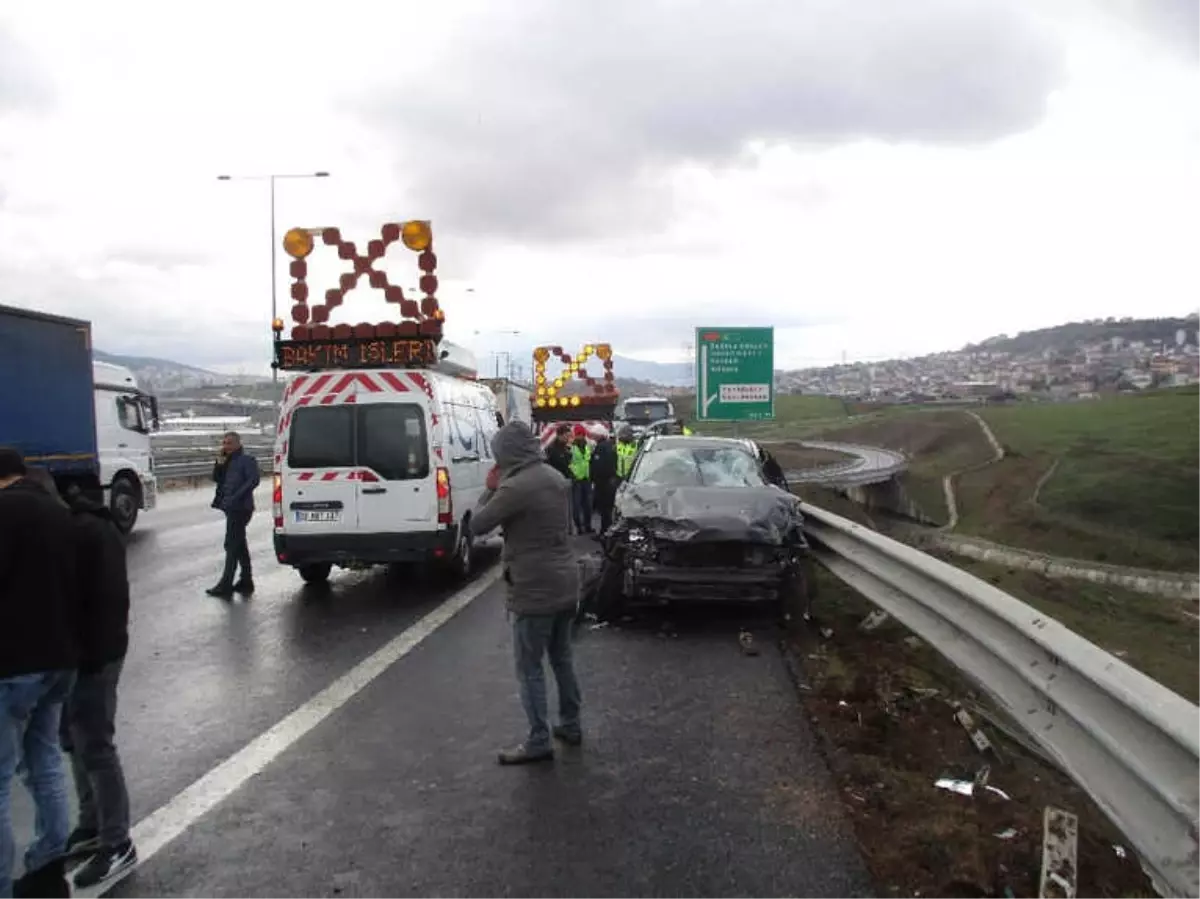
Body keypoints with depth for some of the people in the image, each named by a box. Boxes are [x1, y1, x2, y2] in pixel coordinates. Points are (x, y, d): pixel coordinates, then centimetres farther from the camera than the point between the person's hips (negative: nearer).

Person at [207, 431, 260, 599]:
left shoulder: (247, 459, -8)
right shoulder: (227, 461, 18)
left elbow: (253, 480, -18)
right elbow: (217, 479, 16)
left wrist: (235, 497, -24)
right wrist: (219, 463, -1)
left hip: (240, 508, -9)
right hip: (232, 508, 9)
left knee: (232, 545, -10)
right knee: (239, 545, 14)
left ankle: (225, 586, -9)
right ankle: (246, 582, 23)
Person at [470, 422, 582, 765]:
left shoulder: (515, 487, -20)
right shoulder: (556, 478, 7)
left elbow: (477, 525, -11)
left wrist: (489, 489, 2)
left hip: (535, 588, -9)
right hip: (565, 582, 9)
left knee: (529, 667, 3)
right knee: (562, 658, 20)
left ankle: (538, 741, 9)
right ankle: (570, 724, 31)